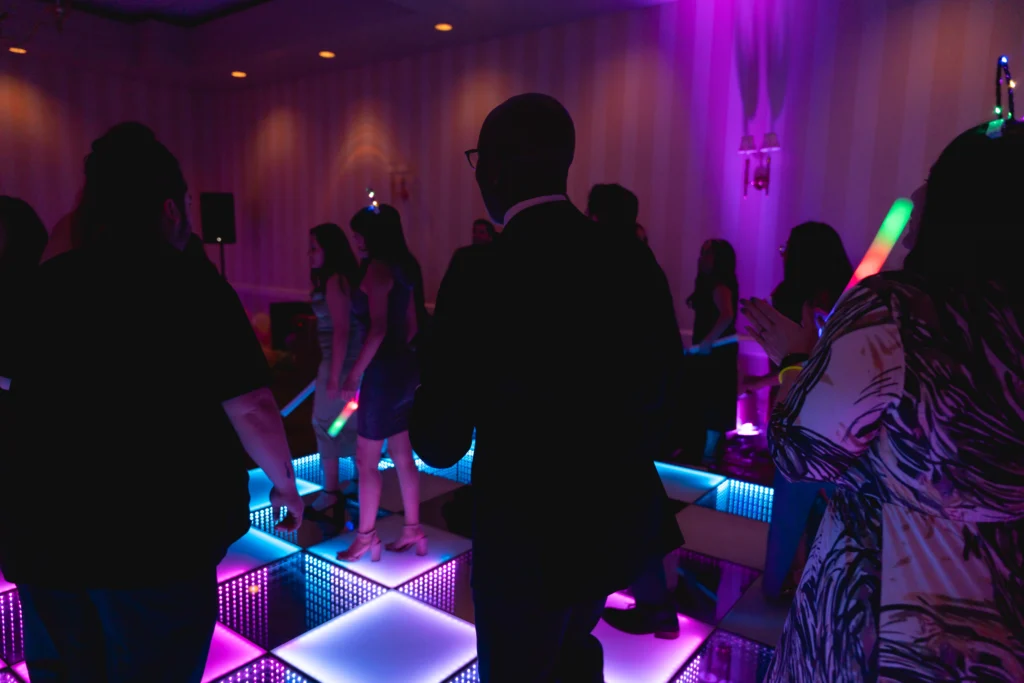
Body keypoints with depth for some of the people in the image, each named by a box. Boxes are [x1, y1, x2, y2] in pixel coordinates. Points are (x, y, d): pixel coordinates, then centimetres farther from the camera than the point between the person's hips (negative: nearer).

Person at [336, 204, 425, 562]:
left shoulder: (378, 267, -14)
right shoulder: (402, 267, 12)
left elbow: (378, 328, -22)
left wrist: (354, 374, -19)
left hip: (385, 372, -9)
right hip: (404, 368, 9)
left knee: (366, 460, 4)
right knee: (402, 456, 15)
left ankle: (366, 537, 15)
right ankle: (413, 529, 24)